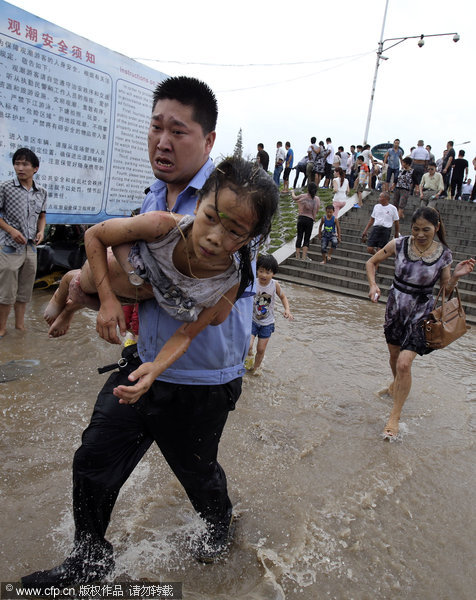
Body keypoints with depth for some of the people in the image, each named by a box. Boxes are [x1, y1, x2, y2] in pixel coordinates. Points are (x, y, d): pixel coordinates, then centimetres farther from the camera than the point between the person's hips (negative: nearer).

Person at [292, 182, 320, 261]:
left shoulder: (303, 196, -2)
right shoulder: (317, 199, 0)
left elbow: (294, 198, 17)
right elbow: (317, 211, 3)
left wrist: (292, 192, 38)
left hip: (301, 218, 0)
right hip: (310, 219, 0)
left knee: (299, 237, 8)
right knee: (307, 238, 6)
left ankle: (297, 256, 10)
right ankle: (304, 256, 2)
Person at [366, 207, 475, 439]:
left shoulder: (444, 254, -9)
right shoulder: (399, 244, -9)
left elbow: (446, 289, 0)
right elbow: (371, 262, 4)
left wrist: (456, 276, -20)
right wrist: (373, 285, -12)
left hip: (420, 315, -3)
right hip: (395, 308, 3)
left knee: (404, 363, -14)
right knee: (394, 356, 21)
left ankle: (394, 417, 2)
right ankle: (396, 384, 55)